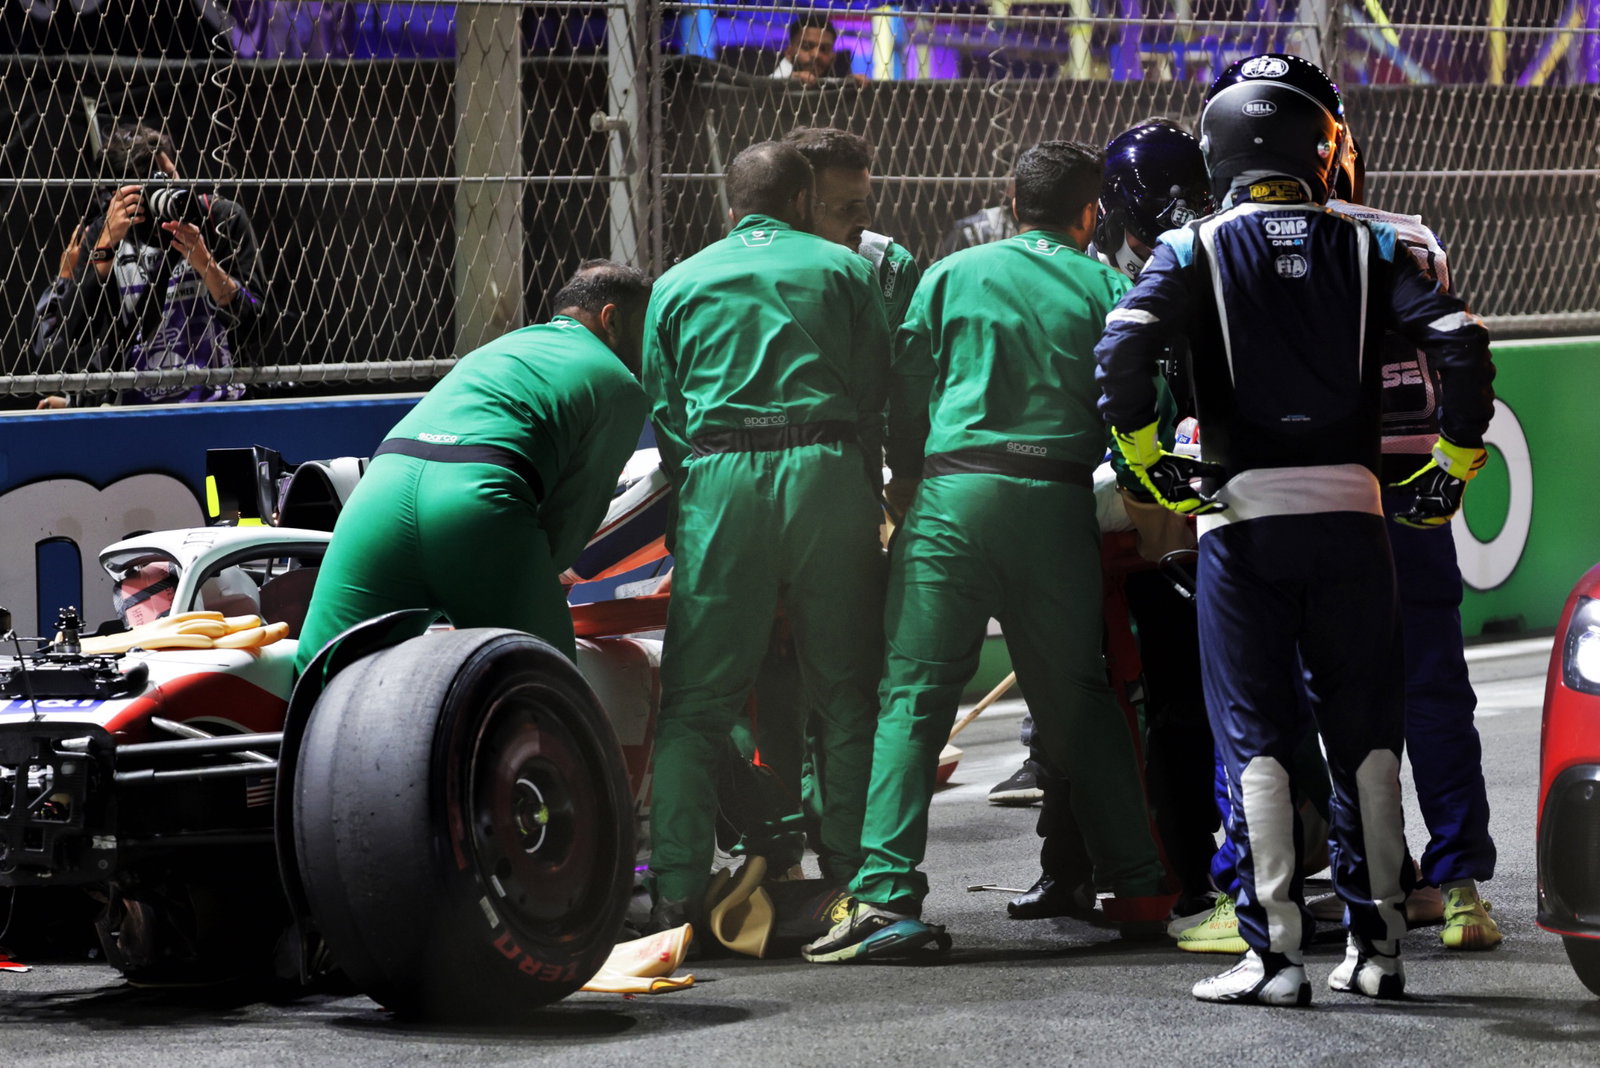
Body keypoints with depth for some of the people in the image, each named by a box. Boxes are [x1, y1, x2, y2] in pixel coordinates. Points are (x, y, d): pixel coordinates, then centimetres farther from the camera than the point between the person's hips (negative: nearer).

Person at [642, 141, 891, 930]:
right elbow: (877, 394, 7)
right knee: (845, 693, 9)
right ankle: (853, 877, 8)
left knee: (696, 703, 1)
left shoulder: (677, 285, 15)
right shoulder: (843, 270, 12)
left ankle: (677, 890, -7)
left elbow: (662, 413, 11)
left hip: (719, 480, 0)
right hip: (828, 473, 0)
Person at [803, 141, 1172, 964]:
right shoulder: (1100, 287, 11)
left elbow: (905, 393, 8)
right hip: (1060, 502, 1)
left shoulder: (951, 276, 11)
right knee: (1076, 701, 16)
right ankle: (1138, 881, 20)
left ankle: (887, 893, -19)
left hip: (956, 493, -1)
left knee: (914, 696, -6)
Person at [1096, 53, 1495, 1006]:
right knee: (1365, 729, 11)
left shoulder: (1197, 250, 1)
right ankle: (1377, 944, 12)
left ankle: (1274, 952, -4)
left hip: (1244, 510, -2)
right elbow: (1461, 341, -5)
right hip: (1350, 507, 2)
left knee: (1255, 734, 2)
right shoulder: (1365, 248, 6)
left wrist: (1145, 456, -4)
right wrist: (1456, 462, 5)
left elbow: (1124, 344, -15)